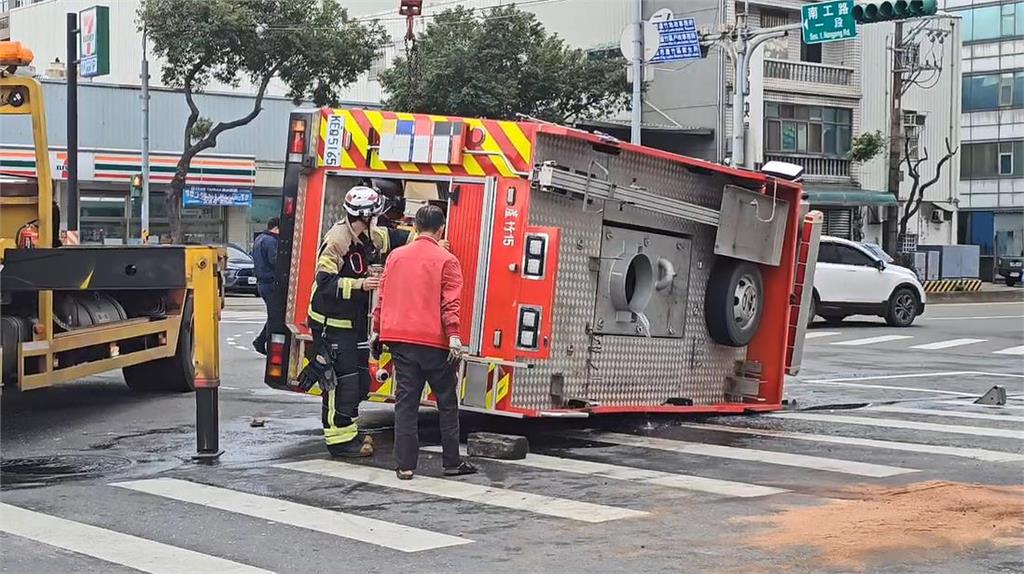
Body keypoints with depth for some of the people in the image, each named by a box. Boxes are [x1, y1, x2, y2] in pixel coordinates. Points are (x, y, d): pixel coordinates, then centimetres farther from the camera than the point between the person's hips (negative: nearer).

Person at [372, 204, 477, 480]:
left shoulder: (395, 257, 9)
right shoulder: (446, 261, -4)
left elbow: (382, 298, 12)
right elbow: (450, 303, -13)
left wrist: (377, 332, 19)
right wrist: (454, 336, -18)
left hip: (400, 339, 4)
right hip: (434, 342, -4)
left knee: (406, 402, 5)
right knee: (447, 403, 8)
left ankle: (404, 465, 2)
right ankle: (452, 462, 12)